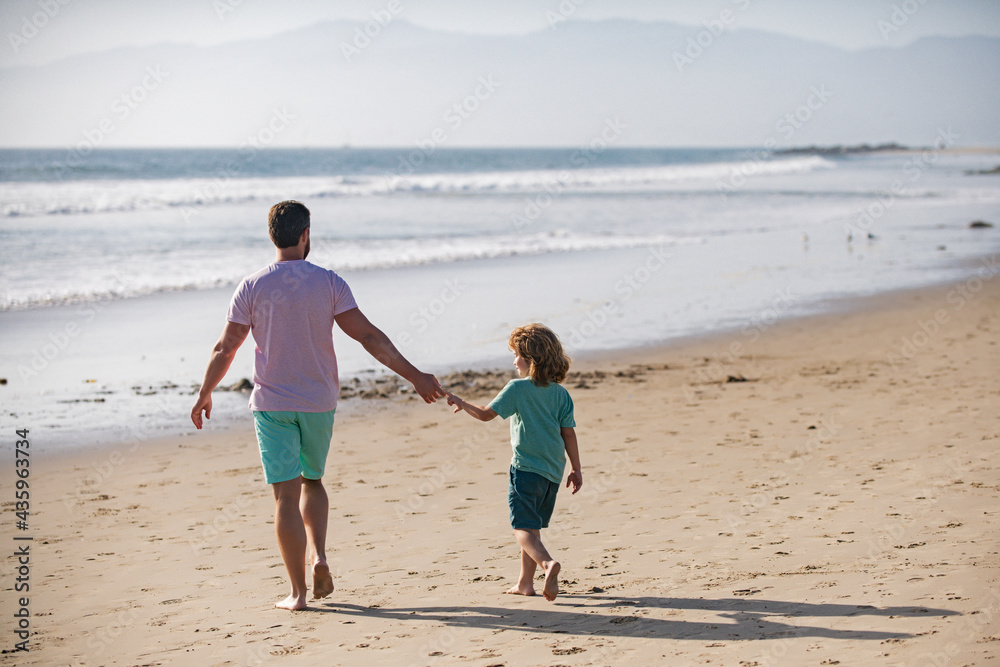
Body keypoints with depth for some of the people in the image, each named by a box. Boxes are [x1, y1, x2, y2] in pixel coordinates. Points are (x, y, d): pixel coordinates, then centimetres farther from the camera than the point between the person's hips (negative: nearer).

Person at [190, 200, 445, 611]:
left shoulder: (252, 288, -5)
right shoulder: (328, 283, -5)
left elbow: (225, 349, -1)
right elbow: (368, 336, -9)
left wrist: (205, 394, 14)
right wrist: (415, 377, -4)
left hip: (272, 404, -1)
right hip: (319, 403, 1)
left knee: (286, 494, 0)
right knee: (312, 481, 22)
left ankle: (298, 591, 1)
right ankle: (319, 555, 2)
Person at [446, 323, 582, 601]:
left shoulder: (517, 388, -8)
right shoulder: (560, 393, 7)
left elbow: (486, 414, -4)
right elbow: (569, 433, 6)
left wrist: (461, 403, 13)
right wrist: (576, 469, 10)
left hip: (525, 468, -6)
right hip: (553, 471, 6)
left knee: (523, 528, -9)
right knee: (533, 526, 17)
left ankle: (548, 563, -34)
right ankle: (526, 582, 20)